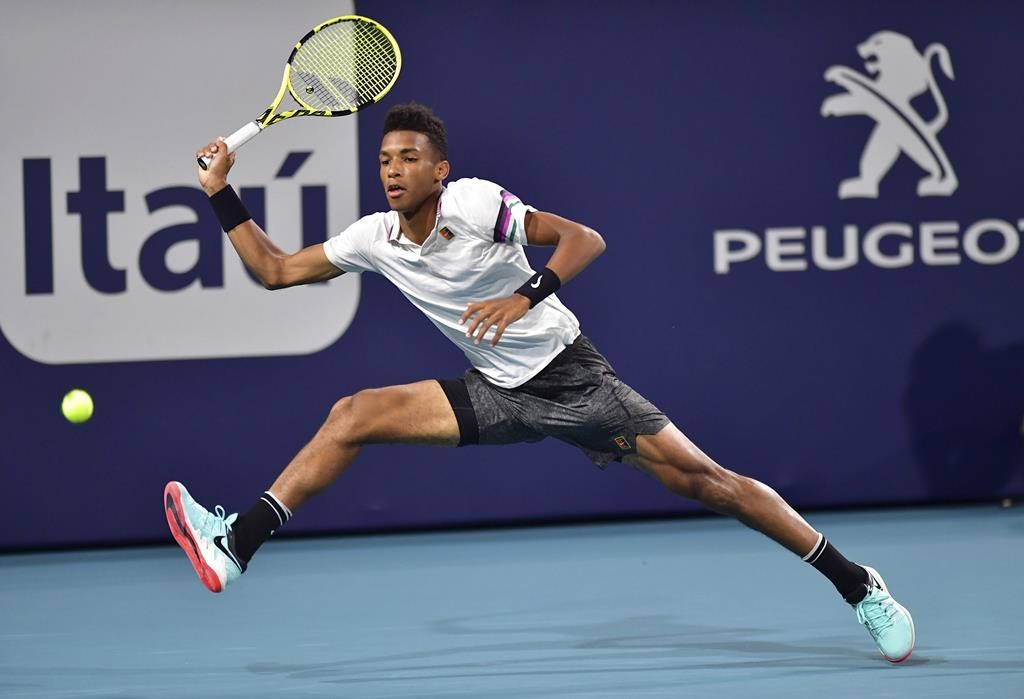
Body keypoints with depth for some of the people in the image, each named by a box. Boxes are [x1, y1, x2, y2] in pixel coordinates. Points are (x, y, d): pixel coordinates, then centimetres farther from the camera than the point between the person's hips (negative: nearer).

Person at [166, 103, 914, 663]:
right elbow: (275, 269, 8)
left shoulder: (476, 203, -18)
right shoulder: (373, 238, -1)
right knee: (351, 417, -9)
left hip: (571, 378, -5)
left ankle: (856, 584, -1)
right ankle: (236, 543, -14)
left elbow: (584, 238, -24)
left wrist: (527, 295, -39)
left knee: (701, 478, -11)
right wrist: (222, 192, 0)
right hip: (499, 395, 5)